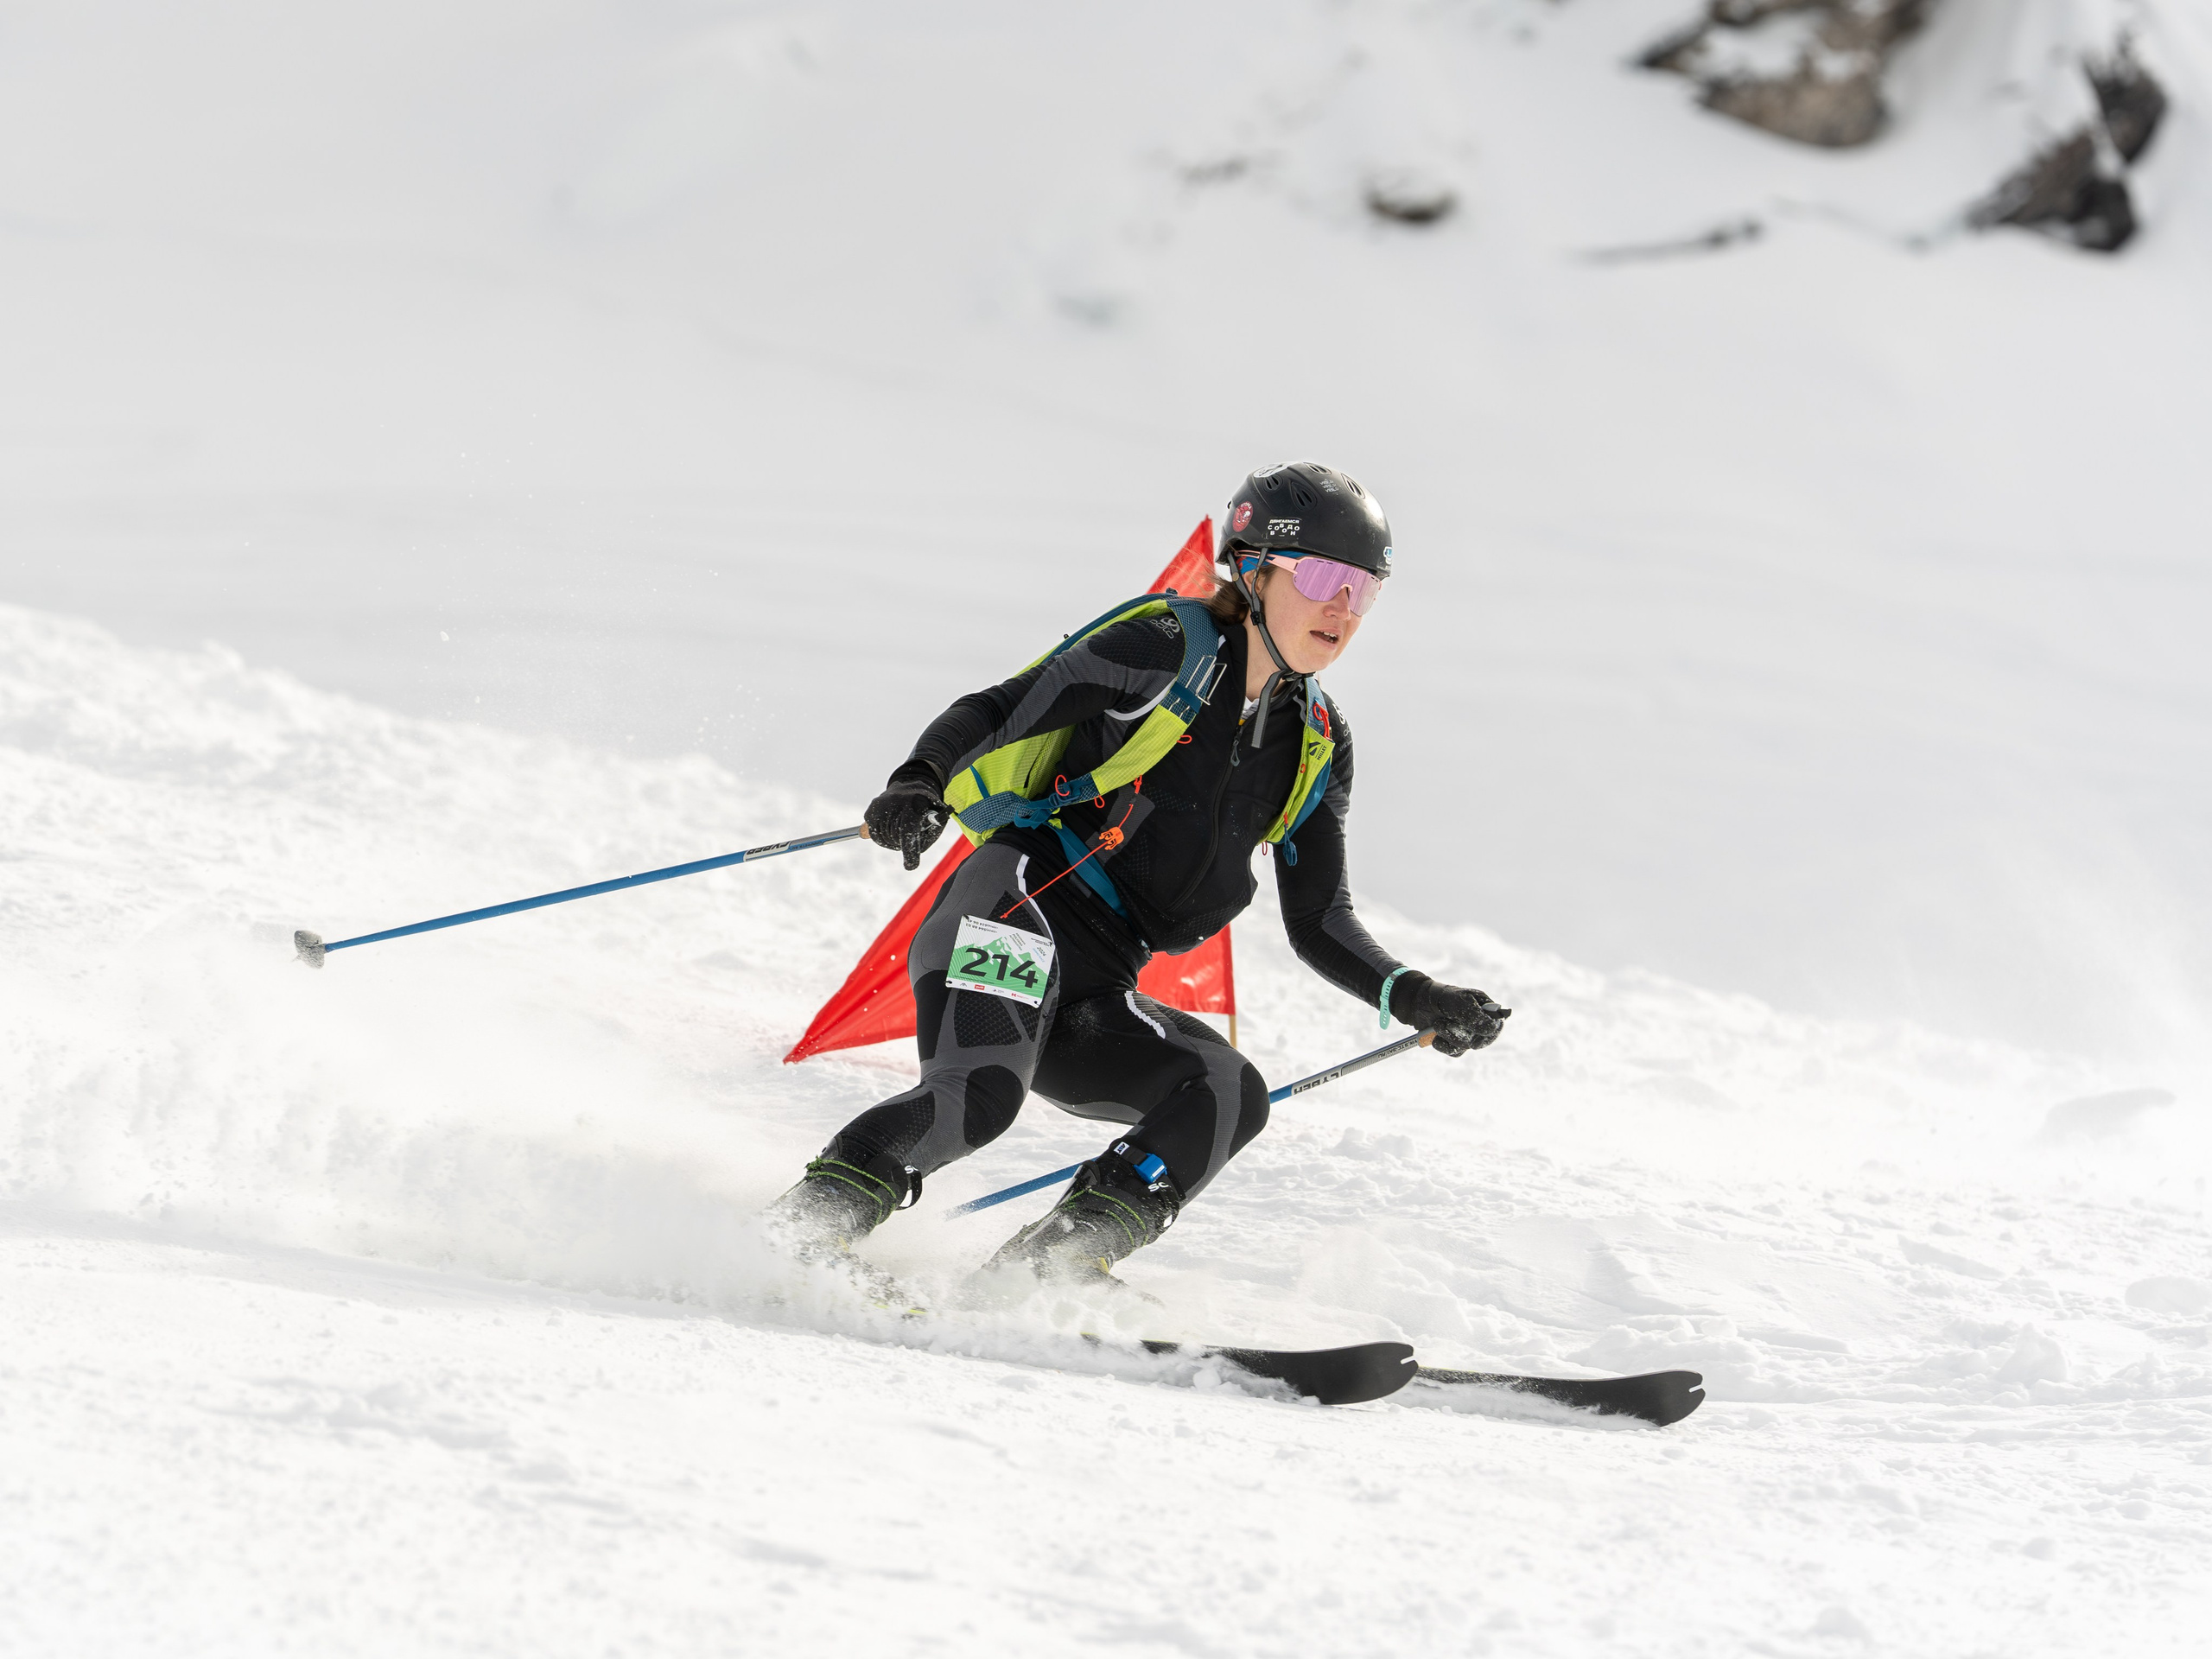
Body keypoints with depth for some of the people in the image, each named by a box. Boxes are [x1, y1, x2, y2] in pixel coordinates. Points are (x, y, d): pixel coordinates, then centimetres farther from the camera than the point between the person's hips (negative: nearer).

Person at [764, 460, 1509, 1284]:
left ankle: (1052, 1264, -21)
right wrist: (920, 785, -26)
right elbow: (993, 714, -5)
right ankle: (803, 1228, -23)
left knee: (1231, 1092, -21)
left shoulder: (1318, 749, 16)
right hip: (1011, 922, -6)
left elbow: (1318, 924, 20)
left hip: (1092, 999, 6)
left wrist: (1413, 998, 4)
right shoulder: (1165, 651, -1)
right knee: (978, 1094, -33)